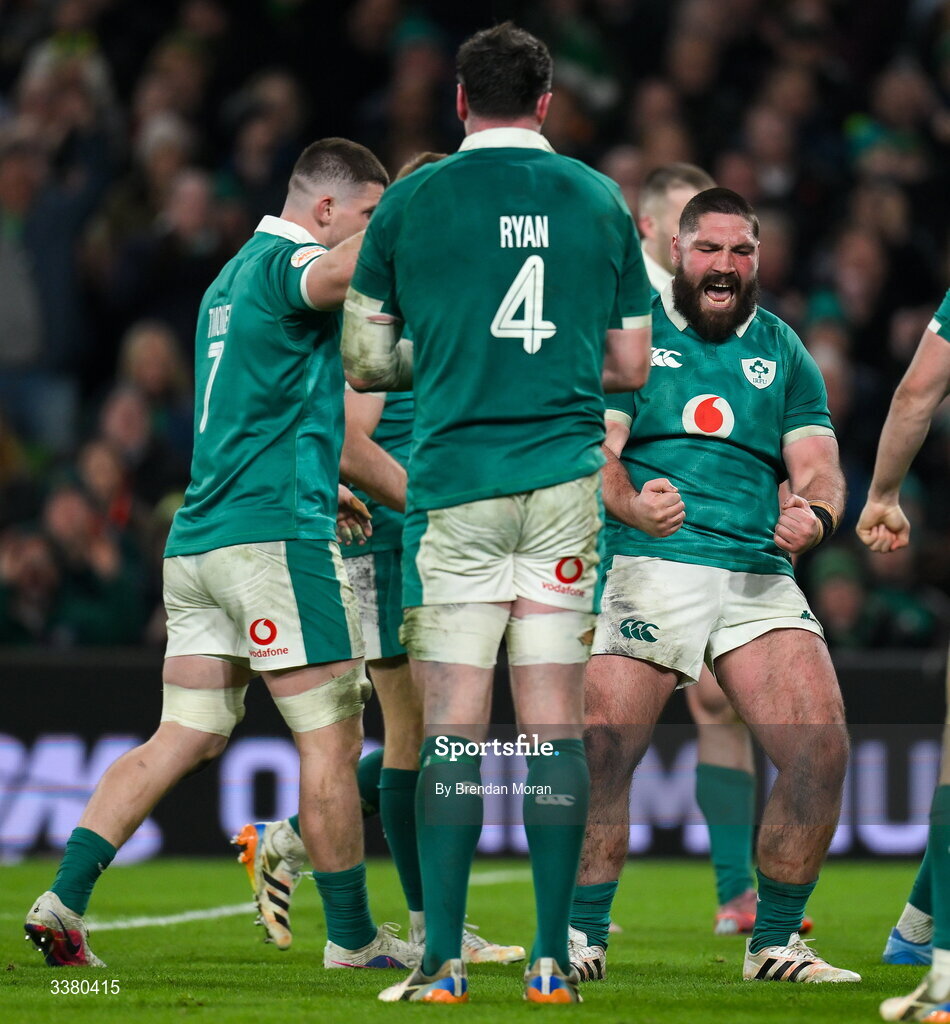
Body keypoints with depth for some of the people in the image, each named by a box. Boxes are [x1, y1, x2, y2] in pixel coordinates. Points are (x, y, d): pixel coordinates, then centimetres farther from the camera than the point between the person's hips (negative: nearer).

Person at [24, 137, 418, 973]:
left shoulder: (234, 276, 22)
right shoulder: (283, 262, -8)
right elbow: (340, 273, -35)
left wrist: (319, 487, 36)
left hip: (200, 539, 9)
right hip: (277, 536, -9)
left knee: (185, 738, 6)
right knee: (332, 740, -2)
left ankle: (64, 899, -3)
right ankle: (352, 936, 4)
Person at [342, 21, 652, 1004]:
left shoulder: (412, 201, 1)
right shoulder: (600, 201, 7)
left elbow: (363, 360, 6)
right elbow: (629, 363, 12)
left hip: (454, 480, -2)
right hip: (565, 478, 2)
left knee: (453, 725, -1)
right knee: (554, 719, 3)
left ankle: (442, 960, -4)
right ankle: (552, 959, 2)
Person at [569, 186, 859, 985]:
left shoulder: (783, 351, 16)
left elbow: (818, 464, 9)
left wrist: (814, 515, -15)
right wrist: (631, 505, -24)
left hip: (758, 577, 3)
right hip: (647, 563, -3)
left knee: (822, 749, -12)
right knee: (601, 753, -17)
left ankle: (775, 942, 2)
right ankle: (582, 938, -3)